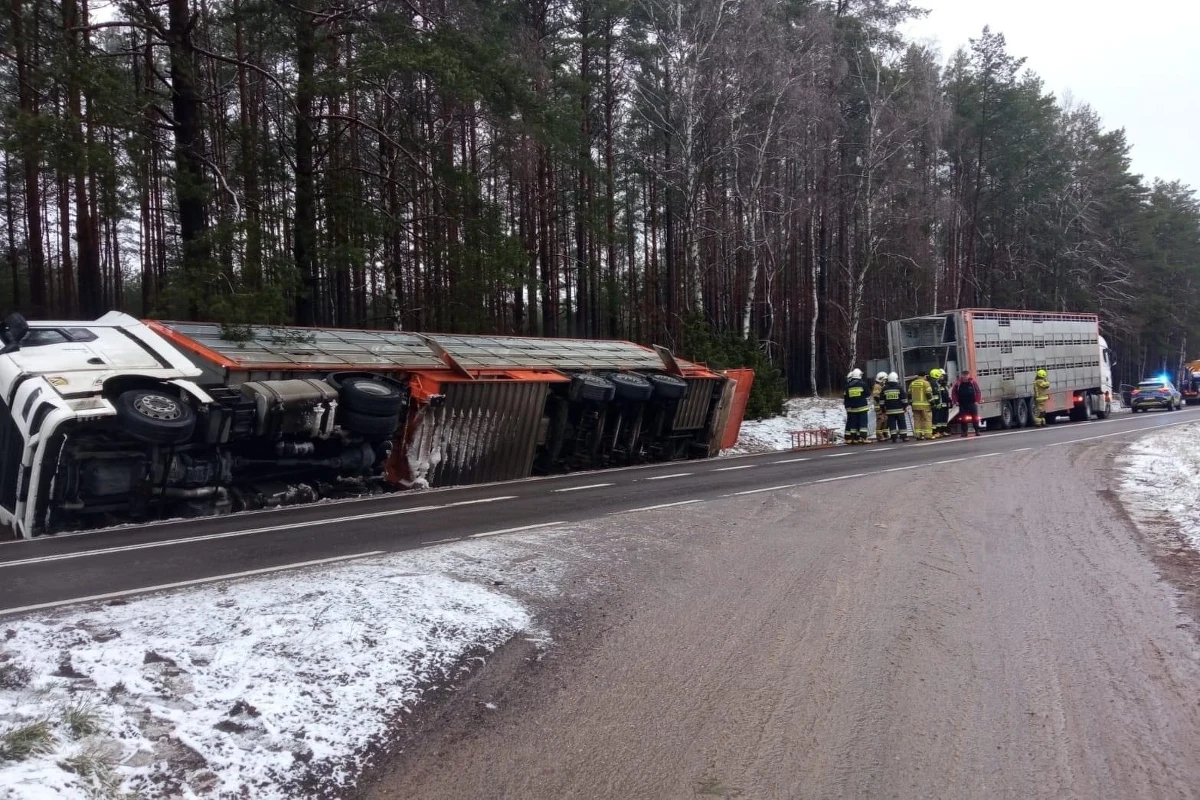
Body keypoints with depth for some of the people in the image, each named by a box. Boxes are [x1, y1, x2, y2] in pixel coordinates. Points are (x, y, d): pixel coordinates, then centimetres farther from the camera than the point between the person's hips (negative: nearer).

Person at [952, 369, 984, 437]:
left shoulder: (973, 382, -2)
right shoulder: (958, 383, -2)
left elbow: (978, 391, 2)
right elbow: (953, 393, 5)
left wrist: (977, 400, -5)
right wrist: (955, 401, -1)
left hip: (972, 403, 0)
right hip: (962, 404, 0)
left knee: (975, 418, 3)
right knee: (963, 419, 2)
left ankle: (977, 431, 11)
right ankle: (964, 432, 8)